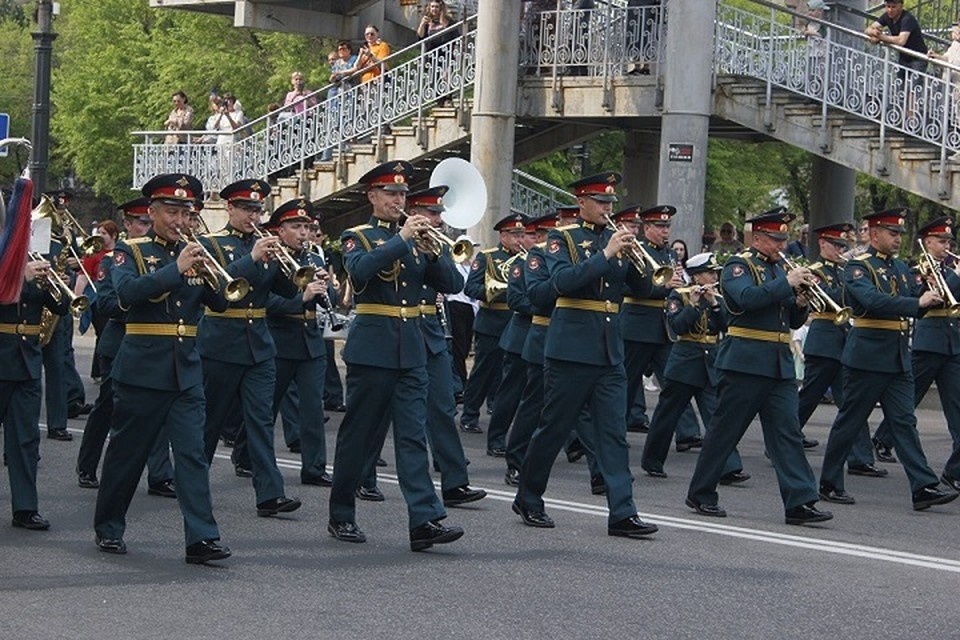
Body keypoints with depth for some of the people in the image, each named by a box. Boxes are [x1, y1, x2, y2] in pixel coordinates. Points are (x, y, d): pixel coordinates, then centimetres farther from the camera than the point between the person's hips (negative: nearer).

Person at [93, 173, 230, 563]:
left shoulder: (194, 255, 11)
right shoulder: (130, 253, 0)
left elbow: (222, 302, 3)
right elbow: (127, 292, -20)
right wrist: (176, 268, -26)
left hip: (186, 370, 3)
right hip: (142, 368, -3)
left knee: (192, 453, -5)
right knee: (127, 453, 7)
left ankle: (201, 538, -10)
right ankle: (108, 529, 22)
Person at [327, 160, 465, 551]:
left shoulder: (416, 240, 15)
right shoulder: (357, 238, 2)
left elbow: (451, 283, 6)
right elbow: (359, 271, -21)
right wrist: (401, 239, -22)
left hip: (411, 353, 4)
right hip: (372, 349, -3)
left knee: (413, 437, -4)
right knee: (358, 436, 4)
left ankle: (425, 521, -13)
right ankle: (341, 516, 16)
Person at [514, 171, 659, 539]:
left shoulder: (617, 240, 13)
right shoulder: (562, 239, -1)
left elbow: (643, 288, 7)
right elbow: (563, 281, -19)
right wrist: (606, 255, -23)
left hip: (610, 350, 5)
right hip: (571, 347, -5)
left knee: (614, 432, -1)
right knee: (554, 428, 3)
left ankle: (622, 514, -4)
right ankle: (528, 501, 19)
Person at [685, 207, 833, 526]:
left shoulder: (779, 268, 18)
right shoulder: (738, 266, -3)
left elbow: (793, 321, 18)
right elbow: (747, 298, -24)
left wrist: (801, 302, -3)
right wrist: (787, 283, -22)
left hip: (780, 365, 6)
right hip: (745, 362, -6)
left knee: (788, 433, -2)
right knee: (725, 430, 1)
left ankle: (800, 502, -7)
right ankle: (701, 494, 13)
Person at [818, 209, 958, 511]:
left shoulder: (901, 268, 15)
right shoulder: (858, 267, -8)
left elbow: (916, 308, 13)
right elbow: (873, 300, -25)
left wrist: (930, 295, -7)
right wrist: (918, 302, -29)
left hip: (898, 357, 7)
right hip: (867, 356, -7)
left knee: (904, 422, 1)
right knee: (849, 421, 2)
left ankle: (924, 487, -5)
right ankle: (830, 484, 13)